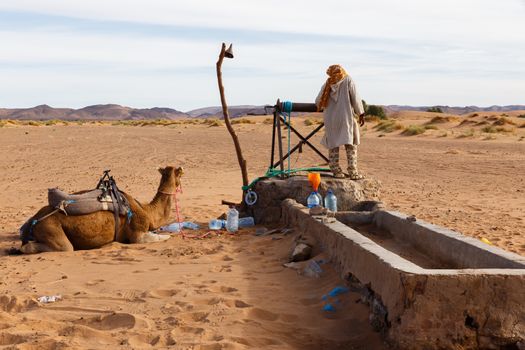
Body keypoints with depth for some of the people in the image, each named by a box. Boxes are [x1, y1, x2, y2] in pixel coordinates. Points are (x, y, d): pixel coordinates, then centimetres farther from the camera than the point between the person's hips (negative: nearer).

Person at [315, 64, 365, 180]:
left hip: (330, 119, 3)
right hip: (346, 118, -3)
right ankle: (353, 172, -5)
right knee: (351, 145, 1)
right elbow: (355, 98, -2)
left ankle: (336, 171, 9)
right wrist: (361, 114, 6)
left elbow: (318, 101, 11)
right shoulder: (348, 80, 2)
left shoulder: (328, 83, 9)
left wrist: (322, 108, 32)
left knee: (333, 145, 11)